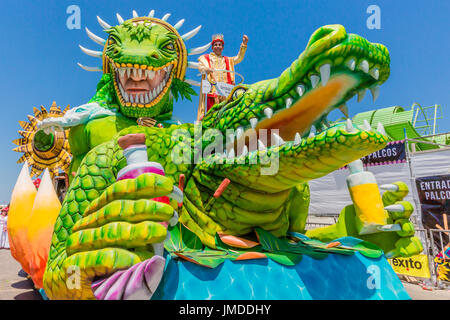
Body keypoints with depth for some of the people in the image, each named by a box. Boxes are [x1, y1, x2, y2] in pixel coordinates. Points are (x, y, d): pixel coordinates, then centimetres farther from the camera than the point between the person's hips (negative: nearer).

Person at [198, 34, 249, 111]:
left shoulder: (227, 60, 28)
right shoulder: (205, 58, 17)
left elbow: (239, 58, 16)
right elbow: (200, 67, -1)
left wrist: (244, 44, 3)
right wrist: (206, 69, -25)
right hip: (212, 89, -3)